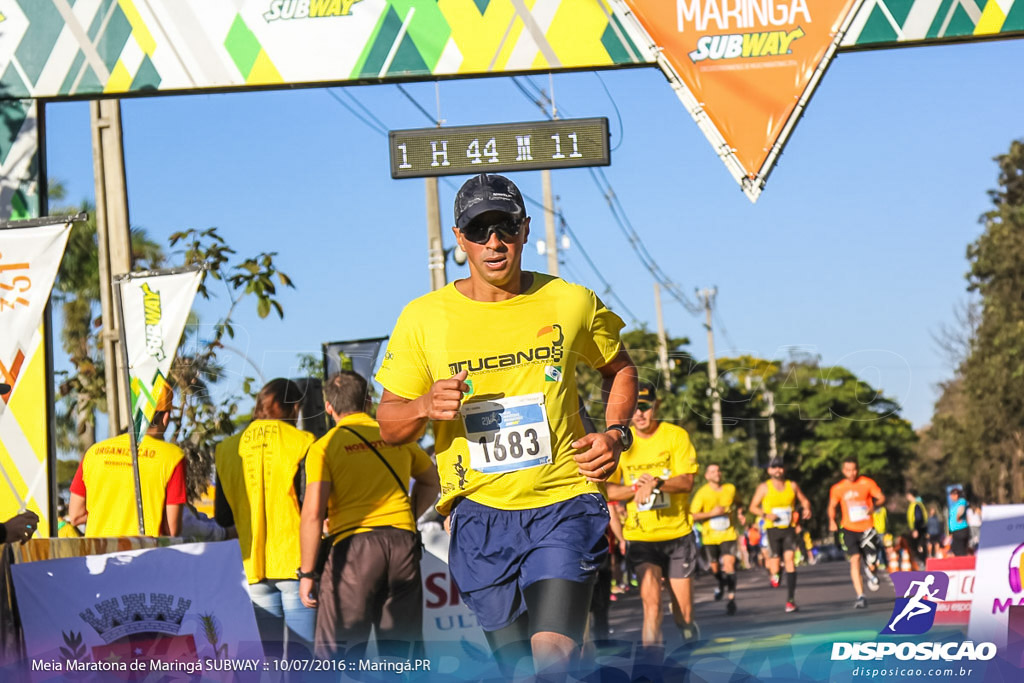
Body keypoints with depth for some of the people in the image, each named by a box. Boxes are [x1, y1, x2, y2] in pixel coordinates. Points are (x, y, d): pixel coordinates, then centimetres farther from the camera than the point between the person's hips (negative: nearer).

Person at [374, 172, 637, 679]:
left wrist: (616, 433, 3)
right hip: (480, 510, 1)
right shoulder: (422, 318, 1)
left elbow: (619, 369, 21)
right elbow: (389, 425, 7)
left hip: (563, 502, -1)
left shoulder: (572, 303, 2)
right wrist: (425, 406, -15)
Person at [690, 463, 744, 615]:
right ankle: (721, 584, 46)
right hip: (710, 536, 0)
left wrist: (739, 513, 4)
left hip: (728, 534, 0)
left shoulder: (730, 489, 3)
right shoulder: (702, 493, -6)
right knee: (715, 567, 11)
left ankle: (731, 598, -16)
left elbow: (738, 503, 24)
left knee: (729, 563, -17)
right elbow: (693, 516, -10)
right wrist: (712, 513, -19)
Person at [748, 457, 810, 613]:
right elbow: (753, 507, 3)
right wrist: (766, 515, -14)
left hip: (789, 529, 1)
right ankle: (775, 574, 34)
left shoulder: (792, 486, 6)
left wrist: (806, 510, -3)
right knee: (775, 562, -7)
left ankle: (790, 599, -14)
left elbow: (804, 500, 19)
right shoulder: (764, 487, 1)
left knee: (789, 559, -15)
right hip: (772, 529, -1)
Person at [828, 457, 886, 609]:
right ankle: (860, 596, -12)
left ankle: (869, 571, 37)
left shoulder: (867, 483, -1)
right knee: (855, 559, -17)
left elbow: (881, 498, -2)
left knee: (871, 566, -3)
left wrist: (874, 505, -24)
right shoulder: (837, 489, 2)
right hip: (849, 529, 0)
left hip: (867, 528, 0)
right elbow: (832, 506, 14)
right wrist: (832, 520, -5)